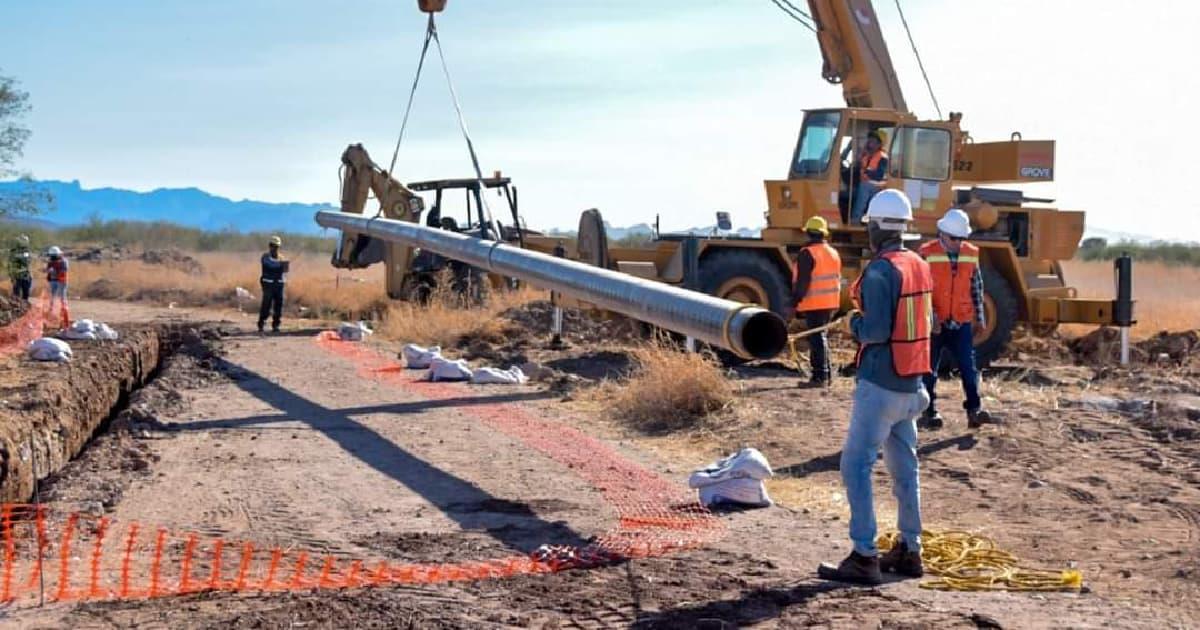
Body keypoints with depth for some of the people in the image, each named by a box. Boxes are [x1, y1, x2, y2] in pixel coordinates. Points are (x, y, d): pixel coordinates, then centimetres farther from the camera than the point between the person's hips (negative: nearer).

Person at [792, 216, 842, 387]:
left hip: (814, 304, -8)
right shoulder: (833, 253, 13)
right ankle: (827, 374, 22)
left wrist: (796, 301, -9)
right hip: (831, 303, 8)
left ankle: (820, 376, -6)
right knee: (822, 336, 18)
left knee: (816, 338, -5)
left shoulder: (807, 254, -13)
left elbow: (802, 282, -16)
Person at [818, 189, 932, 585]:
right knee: (904, 466, 16)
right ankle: (909, 551, 23)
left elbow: (875, 331, -22)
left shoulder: (880, 272, -17)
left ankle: (864, 558, -7)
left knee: (856, 464, -5)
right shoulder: (921, 267, 9)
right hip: (910, 383, 9)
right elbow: (928, 324, 17)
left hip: (880, 384, -9)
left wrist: (855, 323, -4)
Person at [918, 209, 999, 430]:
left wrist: (980, 316, 14)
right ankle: (929, 413, 14)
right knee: (929, 370, 5)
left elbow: (976, 288, 14)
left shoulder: (971, 254, 5)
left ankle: (974, 411, 2)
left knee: (969, 368, -1)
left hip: (961, 323, 3)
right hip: (934, 324, -3)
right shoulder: (927, 254, -9)